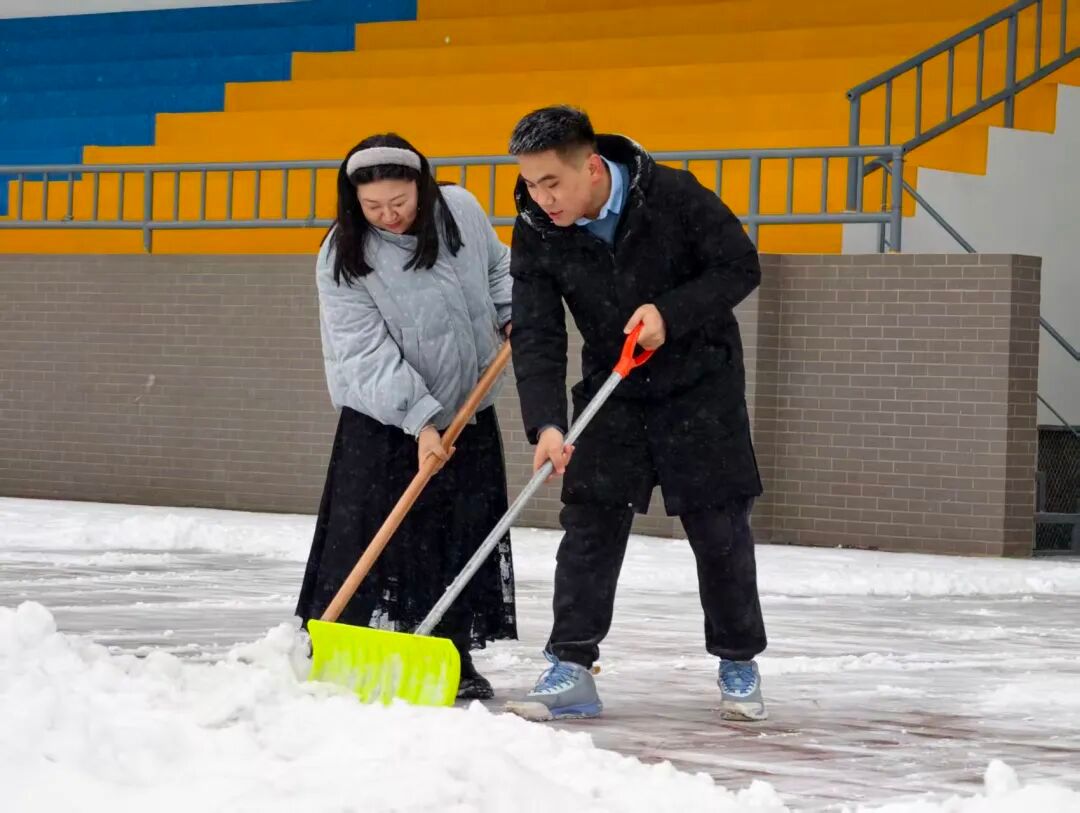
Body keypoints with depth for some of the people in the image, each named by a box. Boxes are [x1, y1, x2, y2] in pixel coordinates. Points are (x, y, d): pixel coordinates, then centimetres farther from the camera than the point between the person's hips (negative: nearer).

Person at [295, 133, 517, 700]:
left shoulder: (461, 210, -7)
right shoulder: (343, 257, -19)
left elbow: (497, 267, 15)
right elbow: (368, 353, -23)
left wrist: (513, 314, -3)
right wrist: (419, 421, -29)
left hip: (468, 410, 4)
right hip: (383, 419, -4)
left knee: (466, 538, 6)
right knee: (362, 538, -8)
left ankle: (454, 655, 16)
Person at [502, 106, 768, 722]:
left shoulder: (672, 197, -23)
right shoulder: (537, 233, -14)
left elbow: (741, 267, -14)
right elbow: (536, 337, -17)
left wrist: (671, 313, -27)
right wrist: (546, 424, -31)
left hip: (700, 379, -3)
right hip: (611, 388, 3)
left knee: (719, 527, 2)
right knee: (590, 522, -6)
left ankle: (740, 665, 17)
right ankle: (571, 670, -3)